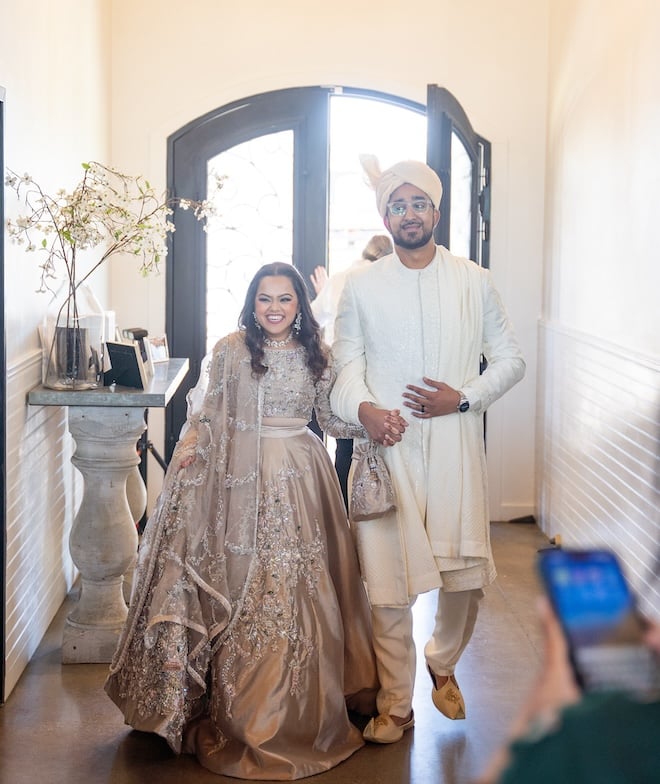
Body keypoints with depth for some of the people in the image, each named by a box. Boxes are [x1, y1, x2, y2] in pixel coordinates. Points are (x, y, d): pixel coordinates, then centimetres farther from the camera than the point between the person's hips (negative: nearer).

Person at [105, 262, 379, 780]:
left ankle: (299, 711, 18)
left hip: (299, 478, 2)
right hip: (241, 477, -1)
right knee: (242, 588, 1)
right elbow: (206, 412, 3)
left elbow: (332, 417, 13)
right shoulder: (230, 350, 1)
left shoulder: (317, 355, 6)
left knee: (301, 587, 3)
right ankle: (244, 713, 15)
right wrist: (192, 445, -15)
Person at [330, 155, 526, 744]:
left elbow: (510, 358, 8)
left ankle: (443, 664, 34)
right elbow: (346, 361, 7)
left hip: (454, 446, 1)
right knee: (387, 582, 0)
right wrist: (363, 407, -14)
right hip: (387, 447, 0)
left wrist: (464, 398, -8)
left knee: (467, 574, 3)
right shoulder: (362, 286, 7)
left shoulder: (474, 282, 6)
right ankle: (396, 706, 16)